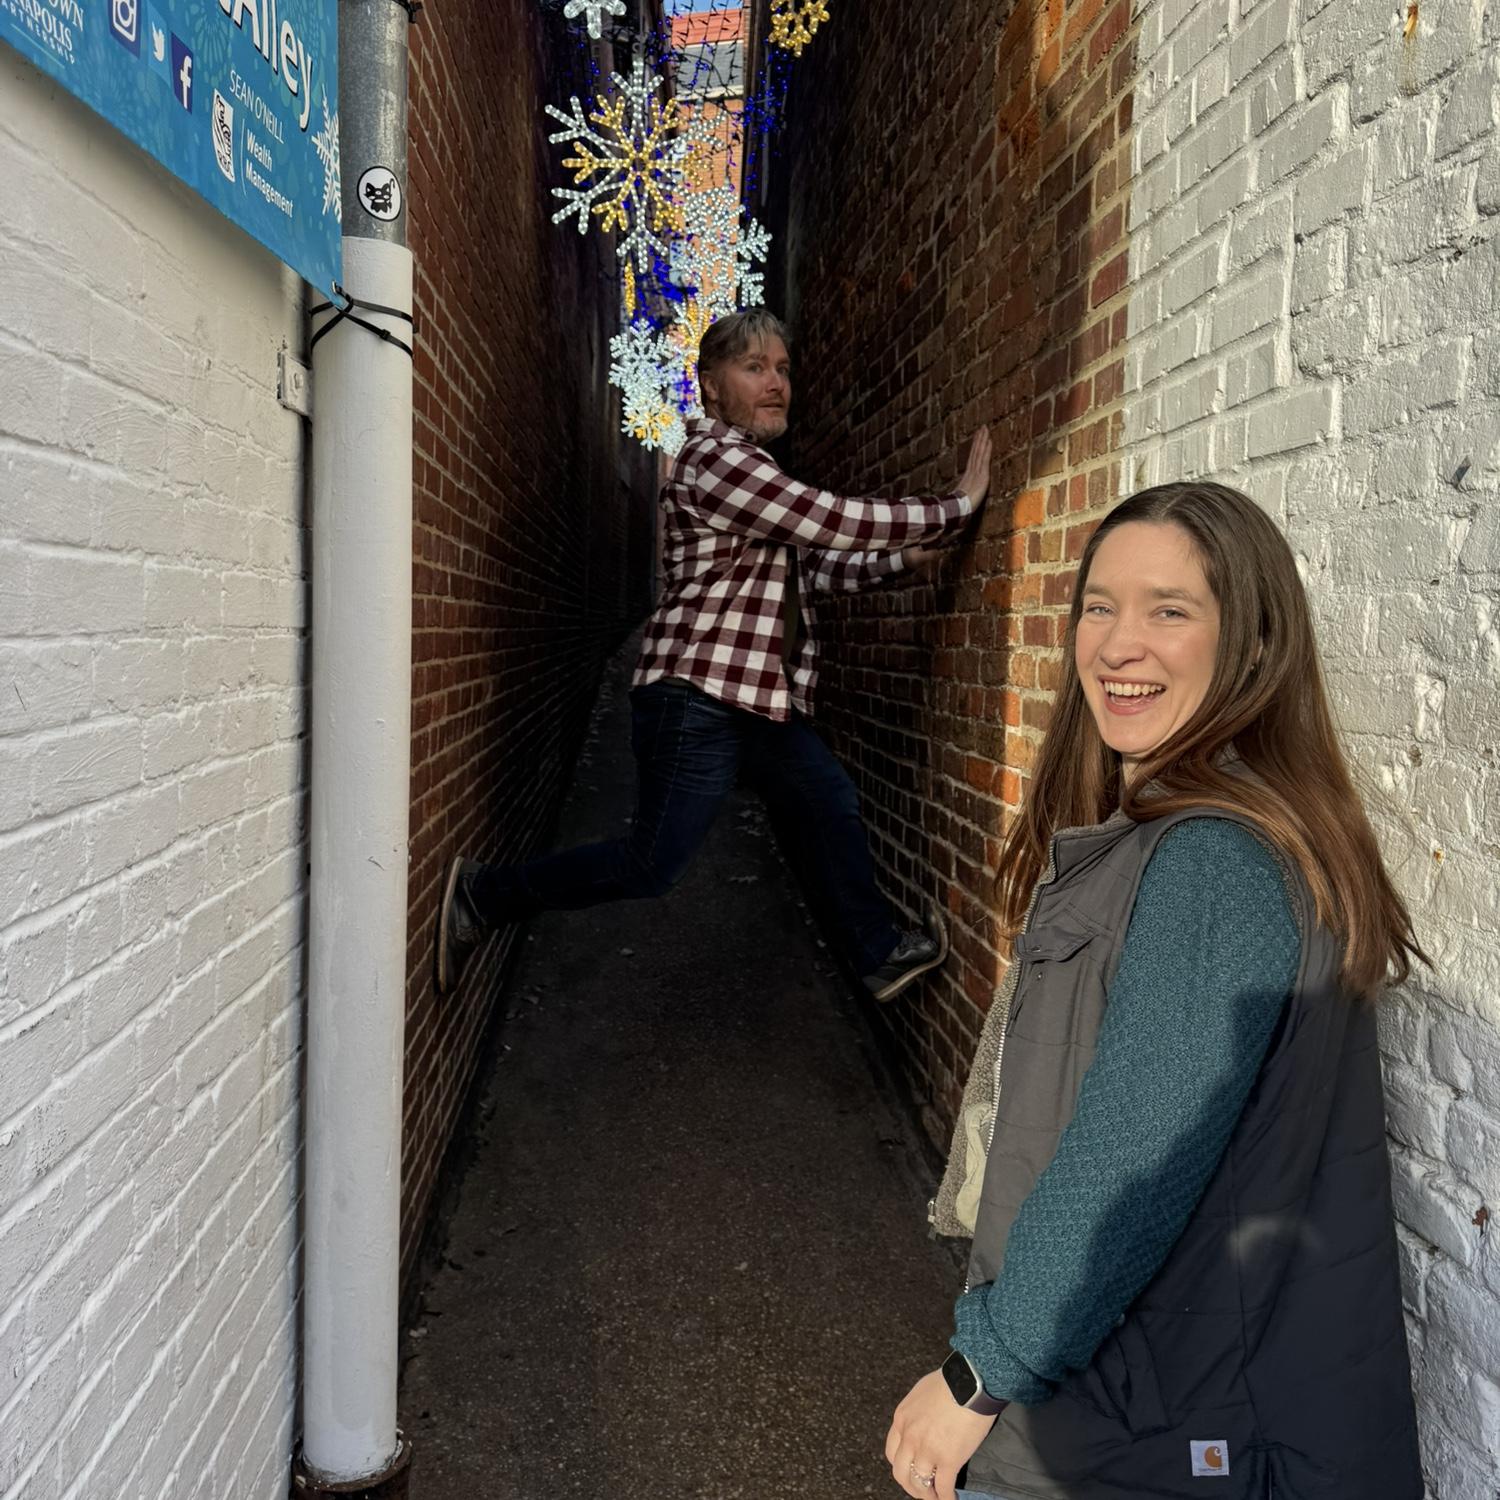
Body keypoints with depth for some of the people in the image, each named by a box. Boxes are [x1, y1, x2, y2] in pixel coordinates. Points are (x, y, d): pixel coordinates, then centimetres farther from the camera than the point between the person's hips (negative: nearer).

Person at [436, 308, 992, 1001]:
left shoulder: (752, 466, 20)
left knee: (832, 808, 18)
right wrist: (957, 507, -10)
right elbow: (834, 523, -19)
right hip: (699, 695, -11)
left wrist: (899, 559, 9)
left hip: (762, 701, 11)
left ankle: (878, 952, 34)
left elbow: (812, 567, 23)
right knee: (649, 866, -7)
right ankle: (481, 894, 7)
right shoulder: (715, 456, -14)